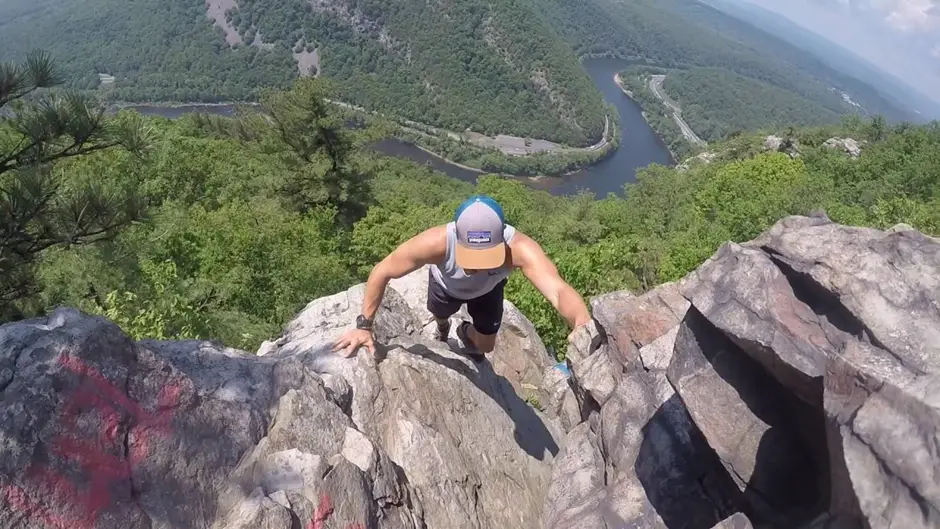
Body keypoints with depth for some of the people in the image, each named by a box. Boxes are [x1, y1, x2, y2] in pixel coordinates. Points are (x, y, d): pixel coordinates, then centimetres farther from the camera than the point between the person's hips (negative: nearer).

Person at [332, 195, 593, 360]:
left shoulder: (519, 248, -50)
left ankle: (466, 332, 51)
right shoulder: (436, 242, -48)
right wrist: (363, 325, -32)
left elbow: (559, 290, -62)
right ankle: (443, 328, 71)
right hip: (446, 285, 0)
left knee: (486, 346, 14)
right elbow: (381, 272, -34)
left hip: (488, 289, 0)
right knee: (440, 316, 31)